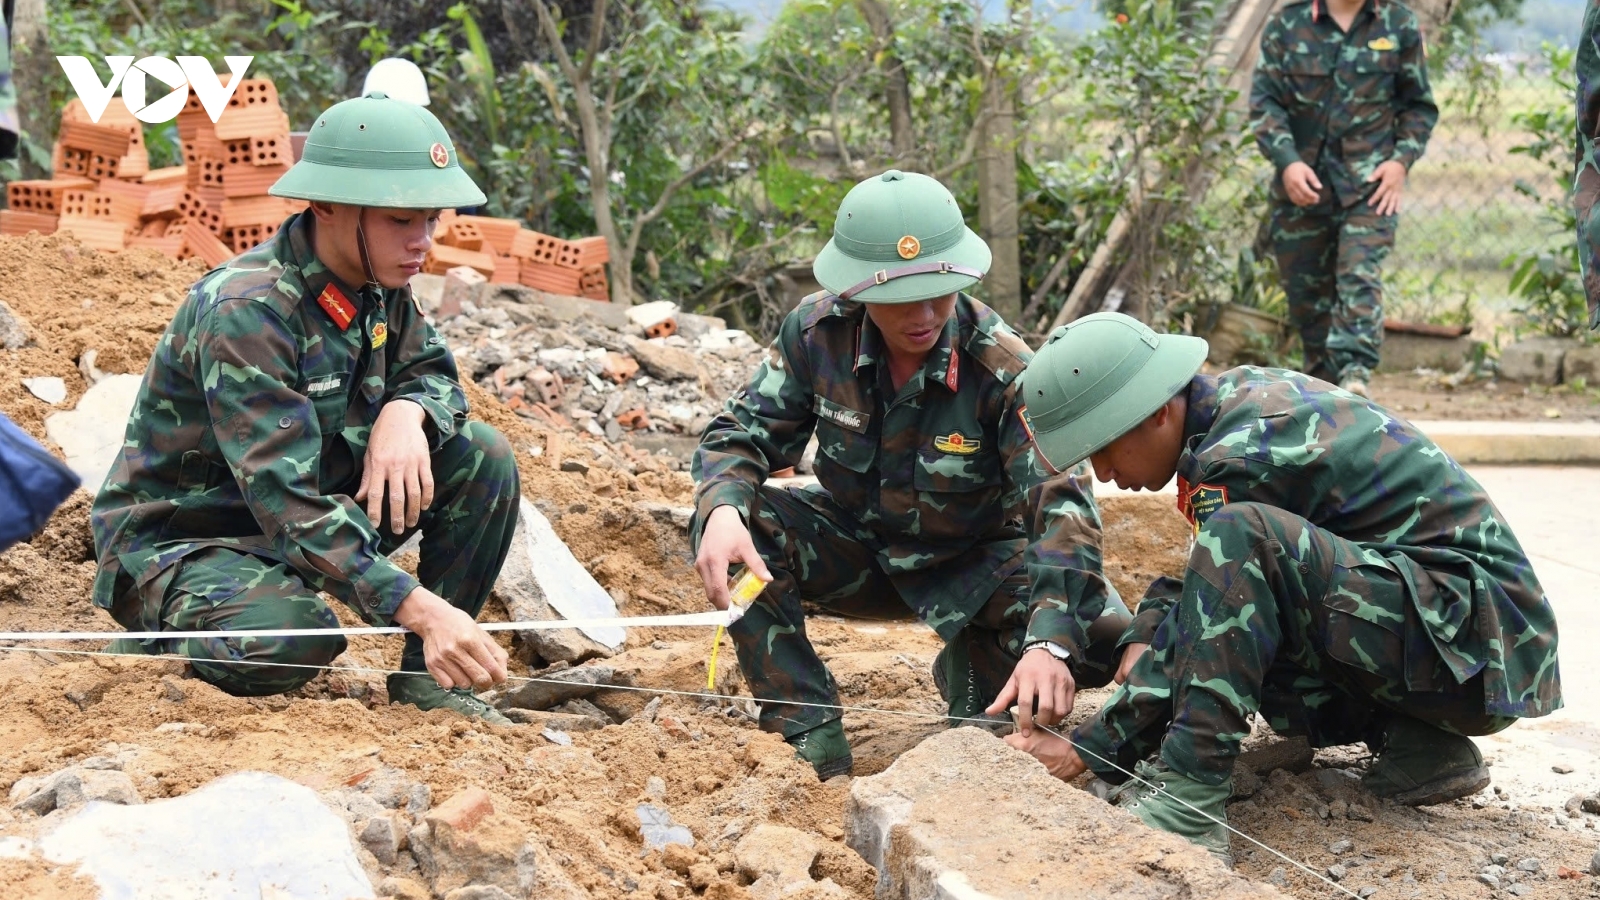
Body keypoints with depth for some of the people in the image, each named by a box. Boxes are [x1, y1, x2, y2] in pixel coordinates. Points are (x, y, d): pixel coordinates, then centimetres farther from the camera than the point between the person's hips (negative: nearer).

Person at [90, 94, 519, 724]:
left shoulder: (377, 282, -5)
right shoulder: (246, 313, -29)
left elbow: (433, 374, 9)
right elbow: (284, 499, -36)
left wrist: (406, 411, -19)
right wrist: (421, 609, -45)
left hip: (314, 515, 8)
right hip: (178, 540, -8)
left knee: (481, 456, -8)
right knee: (291, 640, -39)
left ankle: (427, 677, -1)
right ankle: (158, 639, -5)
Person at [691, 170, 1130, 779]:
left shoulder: (1003, 370, -26)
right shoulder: (817, 331, -18)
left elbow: (1062, 503, -33)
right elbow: (743, 433, -10)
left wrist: (1048, 643, -49)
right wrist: (723, 509, -36)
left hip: (973, 562, -2)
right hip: (856, 547, 2)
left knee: (1099, 632, -28)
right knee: (732, 523, -26)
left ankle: (974, 672, 6)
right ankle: (813, 743, -18)